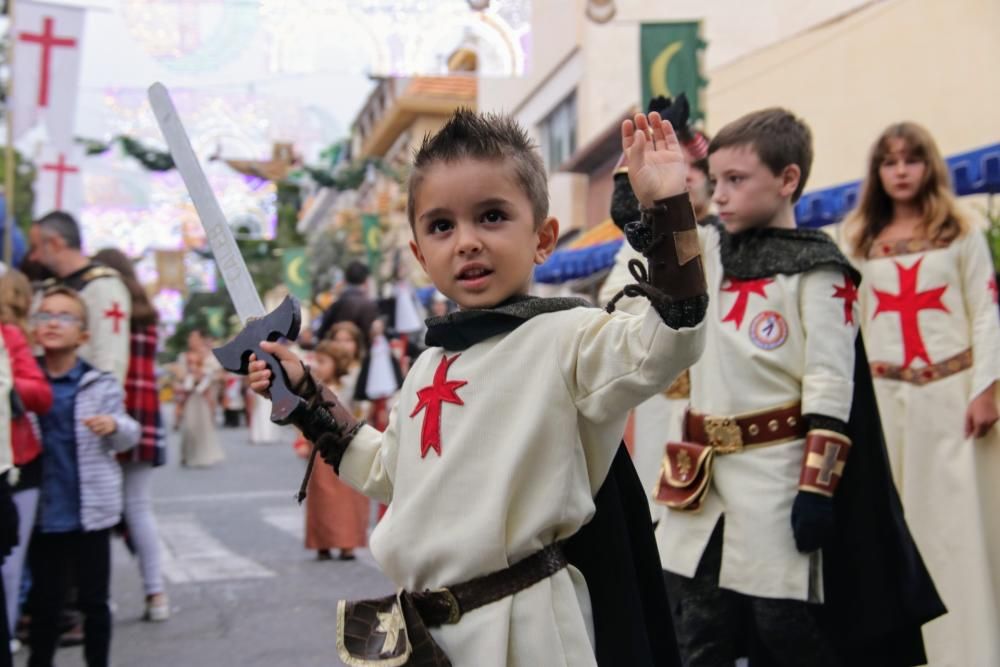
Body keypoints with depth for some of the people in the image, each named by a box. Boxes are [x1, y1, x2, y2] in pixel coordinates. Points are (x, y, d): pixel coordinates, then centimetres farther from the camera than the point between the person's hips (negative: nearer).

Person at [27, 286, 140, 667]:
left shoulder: (101, 384, -1)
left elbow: (128, 436, -3)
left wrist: (115, 426, -24)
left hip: (91, 512, -1)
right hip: (44, 514, 1)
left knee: (94, 600, 10)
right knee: (44, 602, 12)